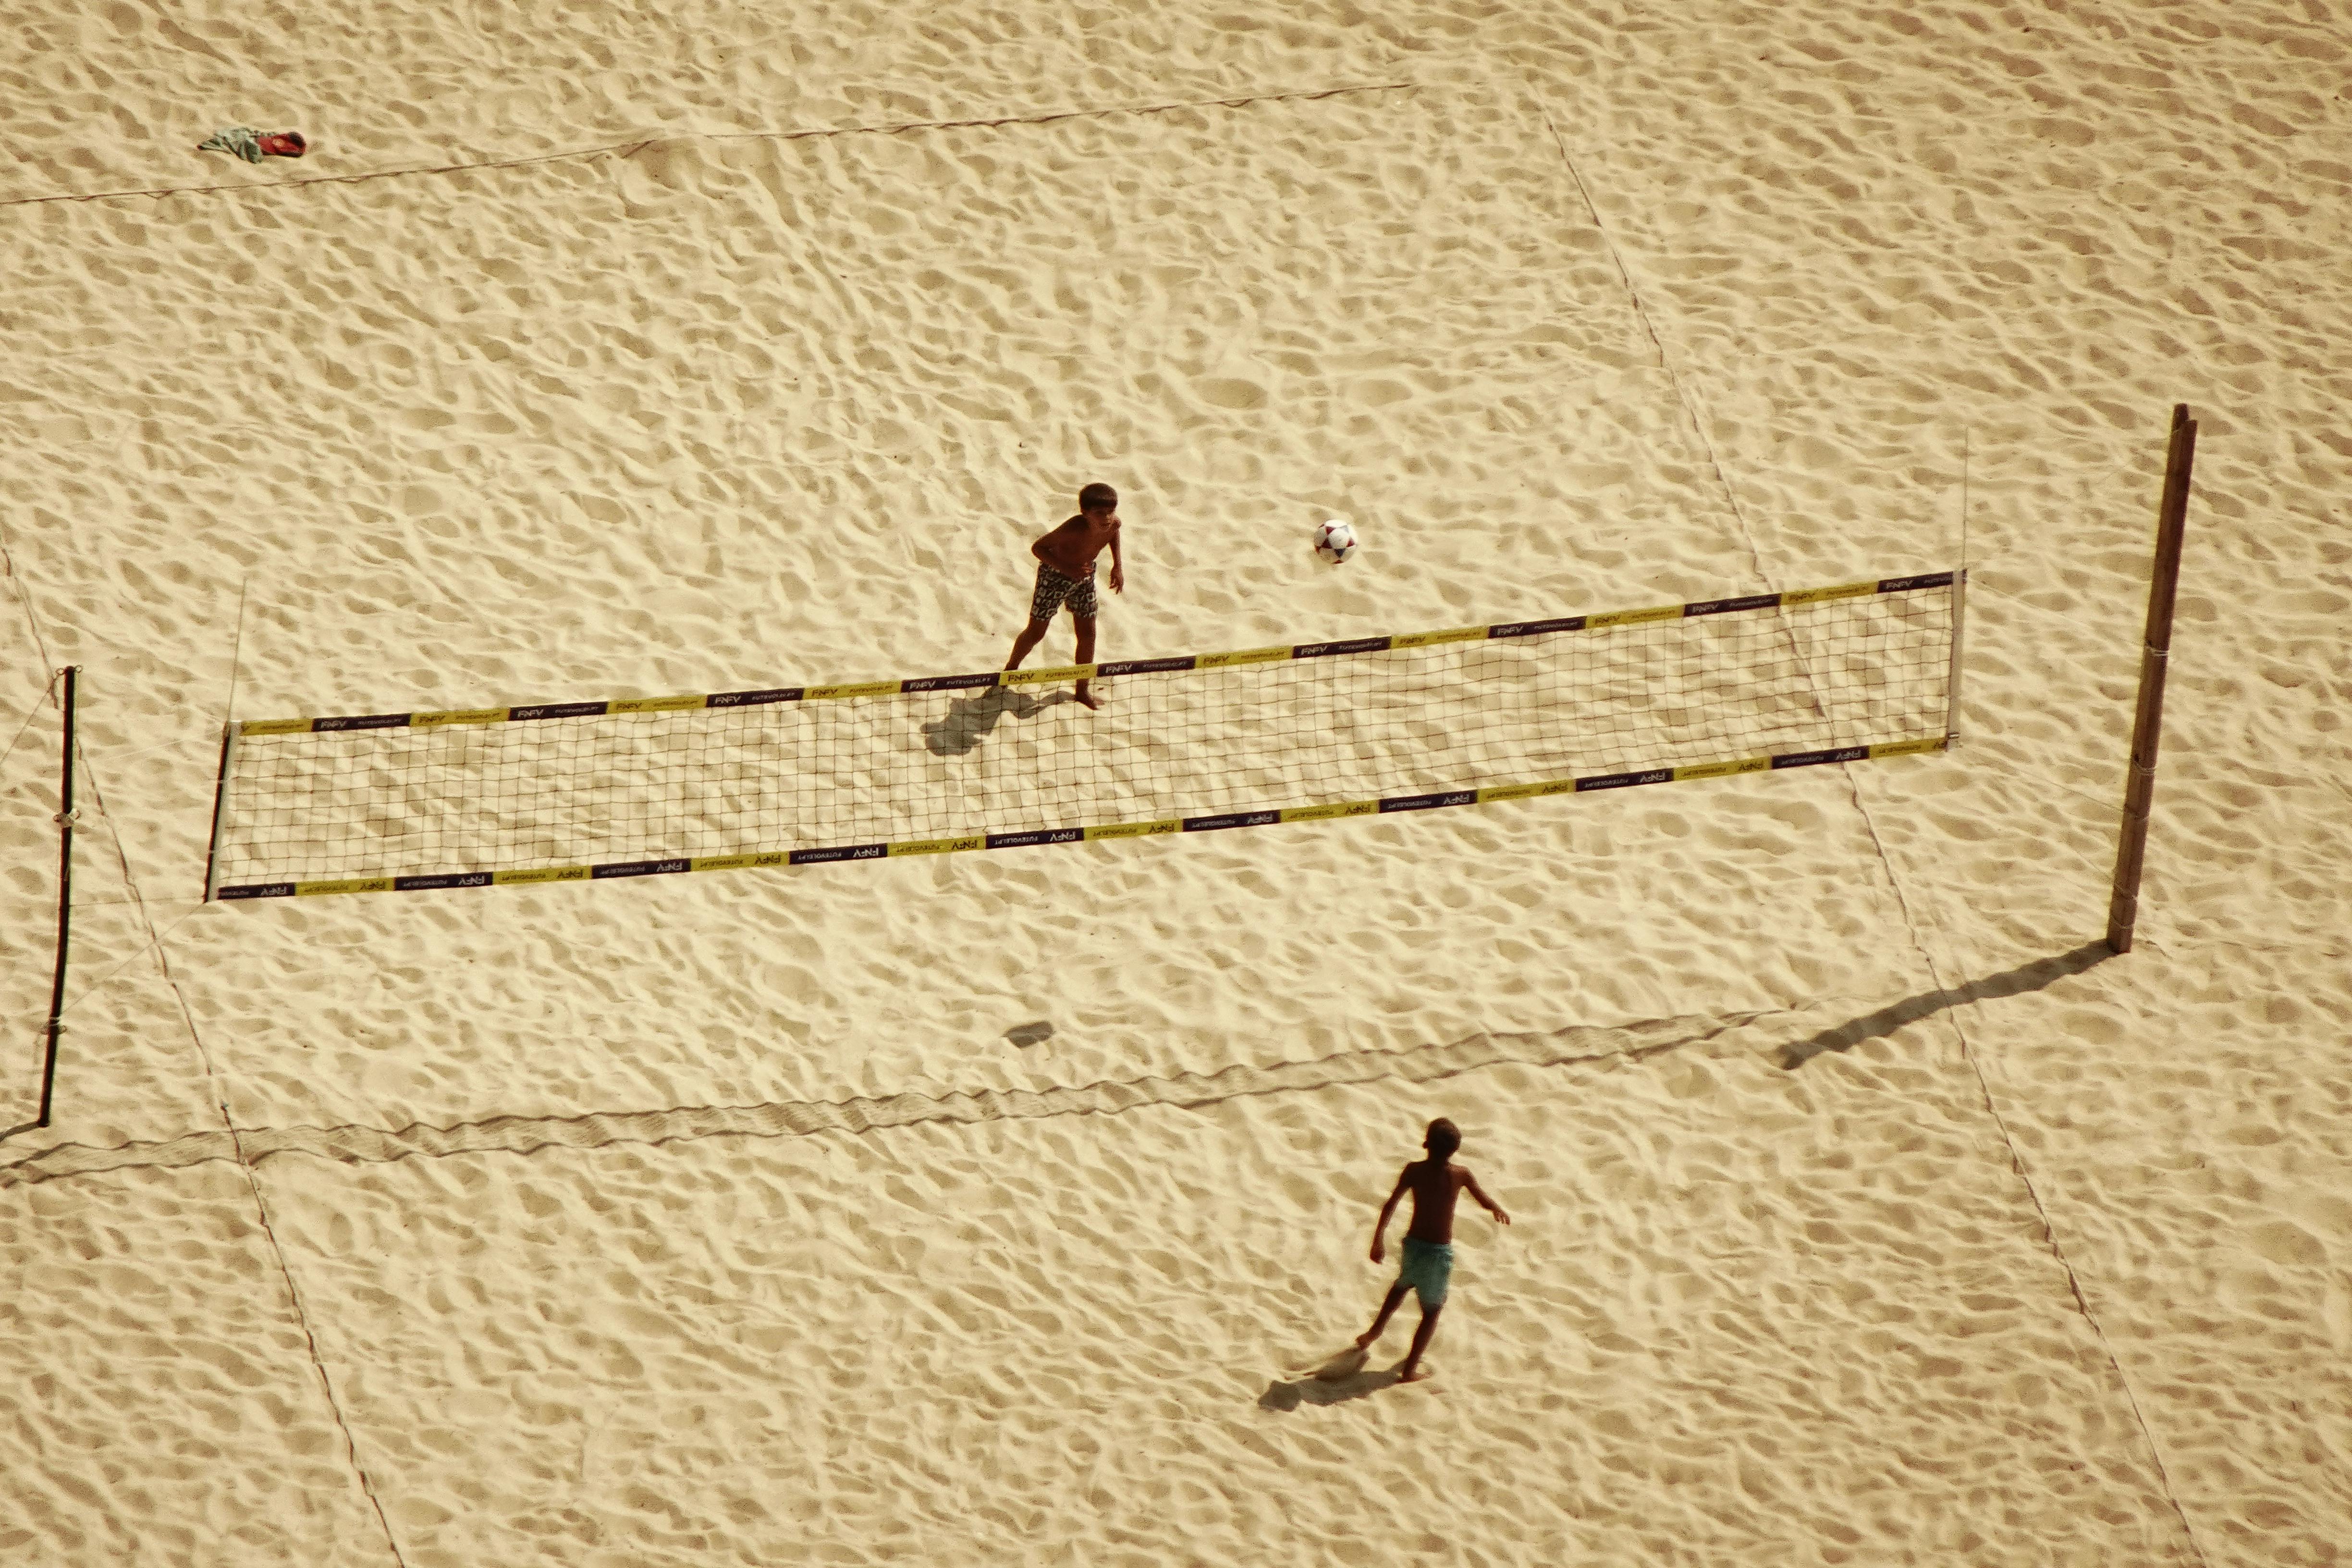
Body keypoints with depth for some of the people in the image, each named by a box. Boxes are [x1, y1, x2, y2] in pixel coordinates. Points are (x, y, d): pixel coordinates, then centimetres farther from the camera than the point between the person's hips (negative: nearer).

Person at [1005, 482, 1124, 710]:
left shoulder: (1113, 524, -22)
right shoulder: (1074, 529, -40)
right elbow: (1038, 547, -31)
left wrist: (1118, 566, 0)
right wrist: (1066, 568, -42)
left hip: (1085, 576, 5)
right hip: (1055, 576, -5)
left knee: (1087, 633, 9)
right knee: (1036, 632, 8)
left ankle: (1083, 689, 25)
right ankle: (1010, 669, 36)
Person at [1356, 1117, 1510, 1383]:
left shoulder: (1414, 1171, -9)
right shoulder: (1461, 1175, -11)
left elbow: (1391, 1203, -16)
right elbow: (1486, 1202, 2)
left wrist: (1379, 1236, -9)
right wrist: (1499, 1210, 24)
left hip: (1413, 1244, 3)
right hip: (1440, 1251, -3)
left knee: (1404, 1283, 36)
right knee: (1432, 1310, 14)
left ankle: (1374, 1332, 44)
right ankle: (1410, 1369, 16)